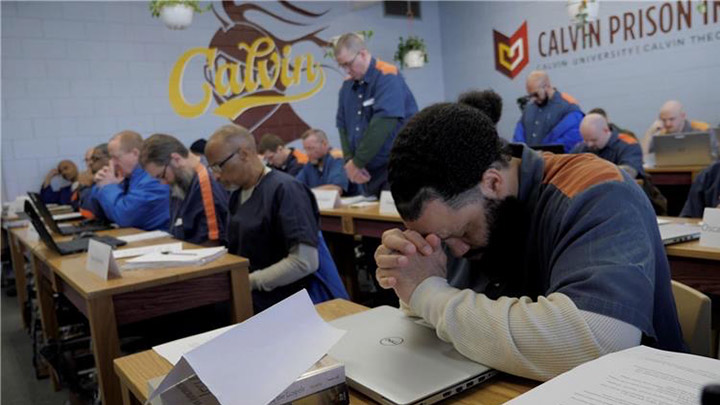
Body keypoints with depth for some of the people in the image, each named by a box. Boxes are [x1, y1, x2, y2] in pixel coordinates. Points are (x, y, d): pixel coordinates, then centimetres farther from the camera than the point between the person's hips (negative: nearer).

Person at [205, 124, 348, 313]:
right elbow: (238, 254, 14)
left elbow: (305, 261, -21)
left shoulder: (286, 189, -14)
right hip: (260, 300, 8)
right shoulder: (237, 195, 11)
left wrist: (246, 283, -16)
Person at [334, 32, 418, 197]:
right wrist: (349, 161, -8)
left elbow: (383, 122, -22)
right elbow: (343, 126, 9)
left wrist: (358, 162, -19)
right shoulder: (347, 85, 10)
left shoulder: (388, 76, -11)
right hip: (369, 170, 6)